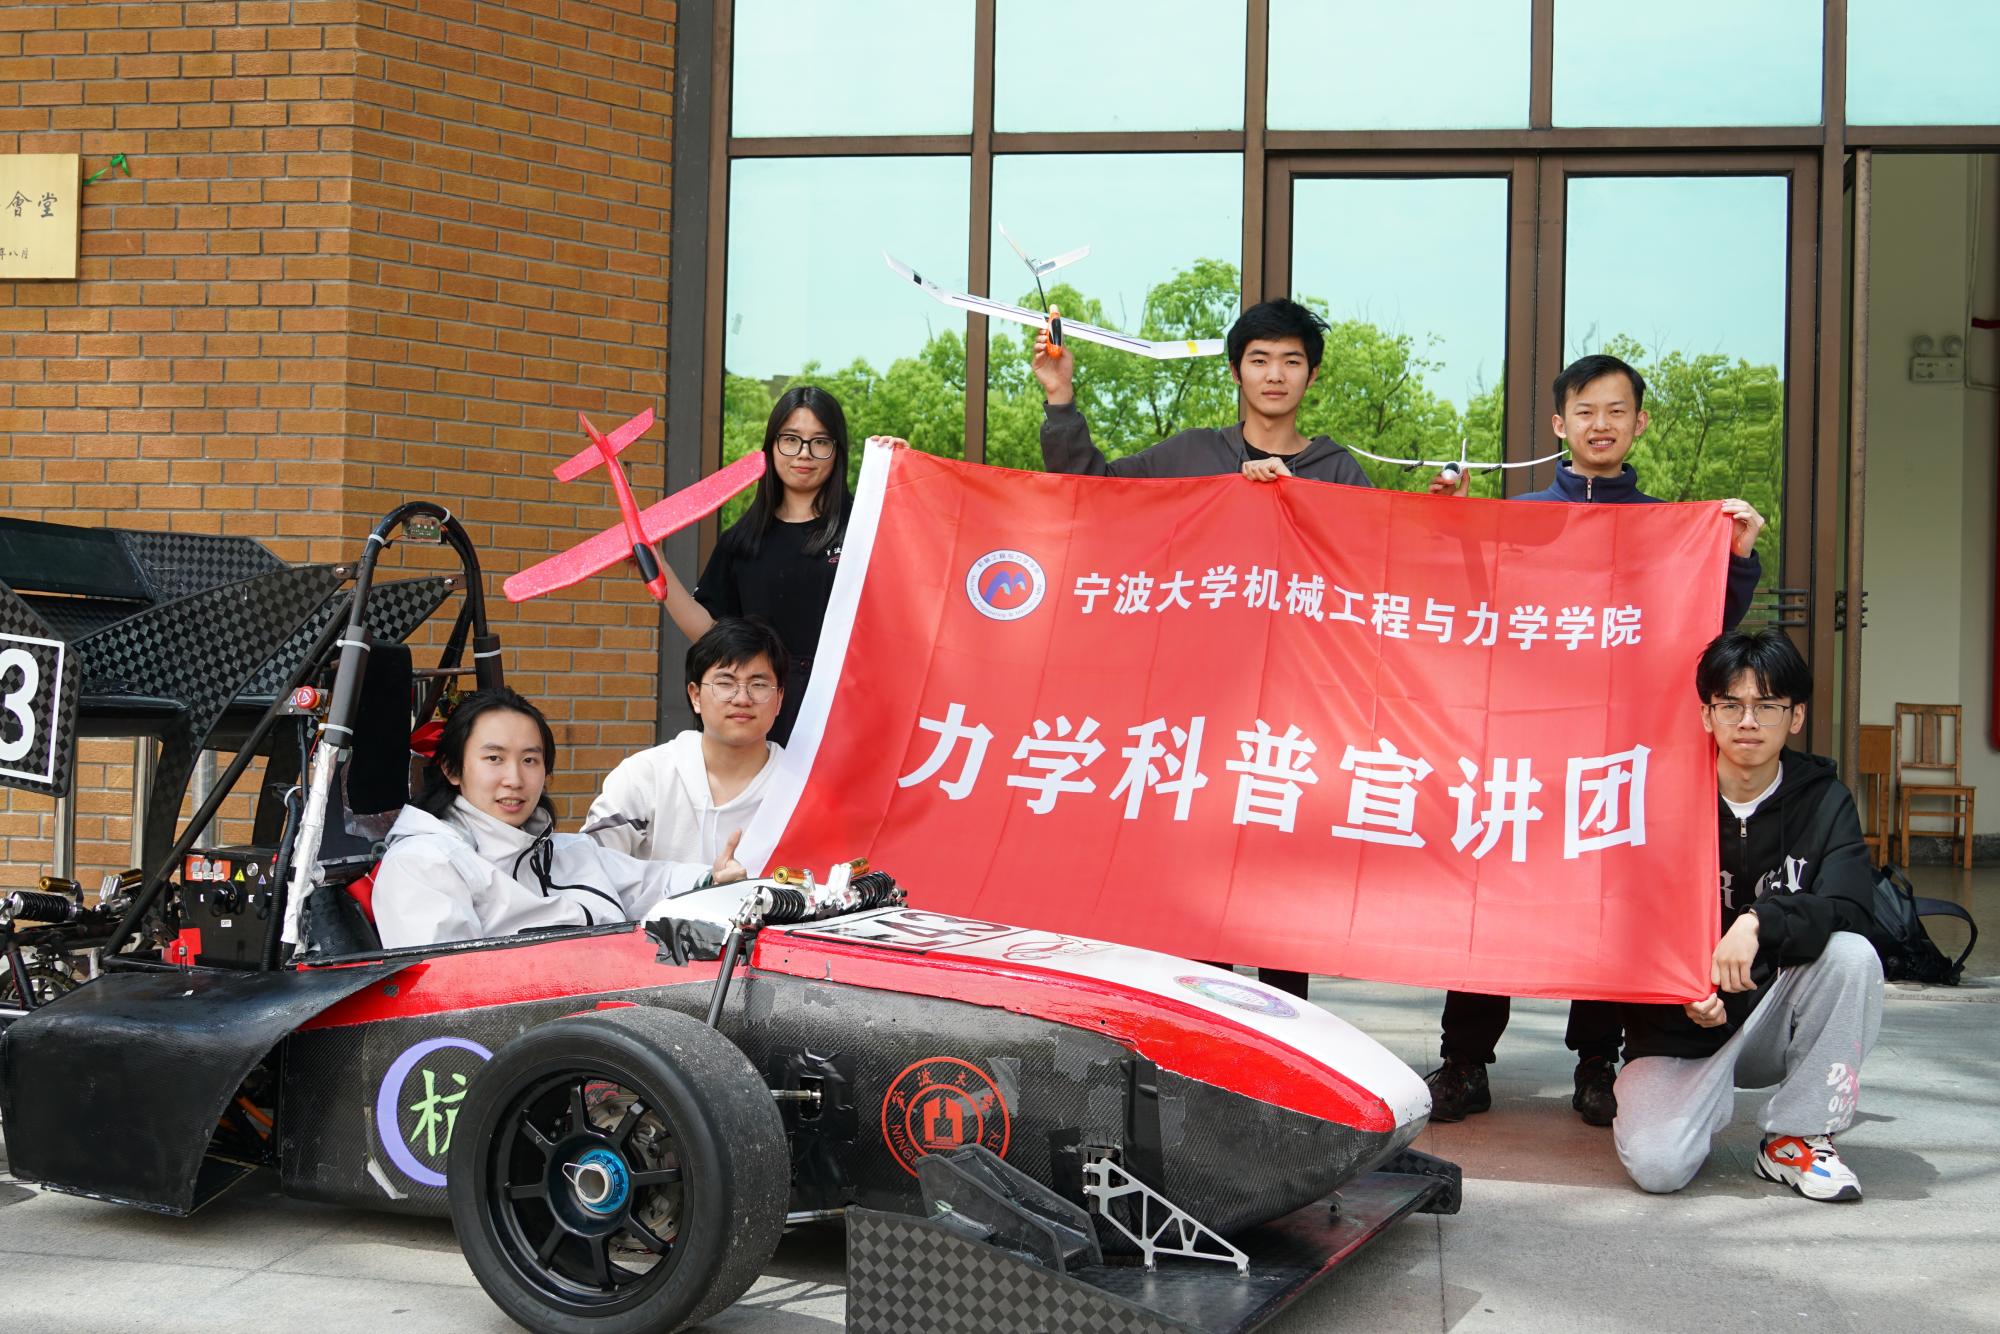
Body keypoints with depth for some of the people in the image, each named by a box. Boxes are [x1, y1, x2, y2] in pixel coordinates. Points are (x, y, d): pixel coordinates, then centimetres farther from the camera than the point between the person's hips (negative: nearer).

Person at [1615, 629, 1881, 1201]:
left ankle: (1795, 1140, -11)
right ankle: (1707, 1100, 11)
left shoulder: (1822, 800, -2)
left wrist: (1760, 921, -35)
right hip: (1679, 1030, -2)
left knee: (1852, 954, -28)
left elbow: (1850, 911, -17)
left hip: (1776, 1020, 2)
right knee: (1657, 1166, -27)